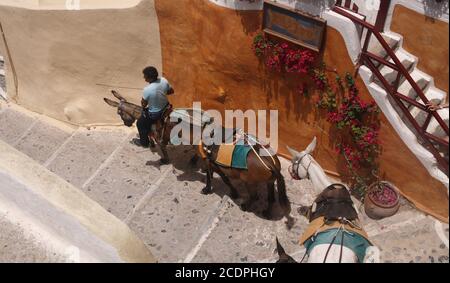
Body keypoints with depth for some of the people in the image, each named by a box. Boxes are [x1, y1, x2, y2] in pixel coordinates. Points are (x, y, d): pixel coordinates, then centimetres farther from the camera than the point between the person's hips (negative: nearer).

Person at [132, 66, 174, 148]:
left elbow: (143, 104, -18)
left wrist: (143, 100, 3)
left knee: (140, 124, 22)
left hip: (155, 114, -7)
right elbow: (171, 91, 1)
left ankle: (144, 142, 42)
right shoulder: (164, 80, -17)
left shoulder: (147, 90, -33)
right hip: (166, 107, 7)